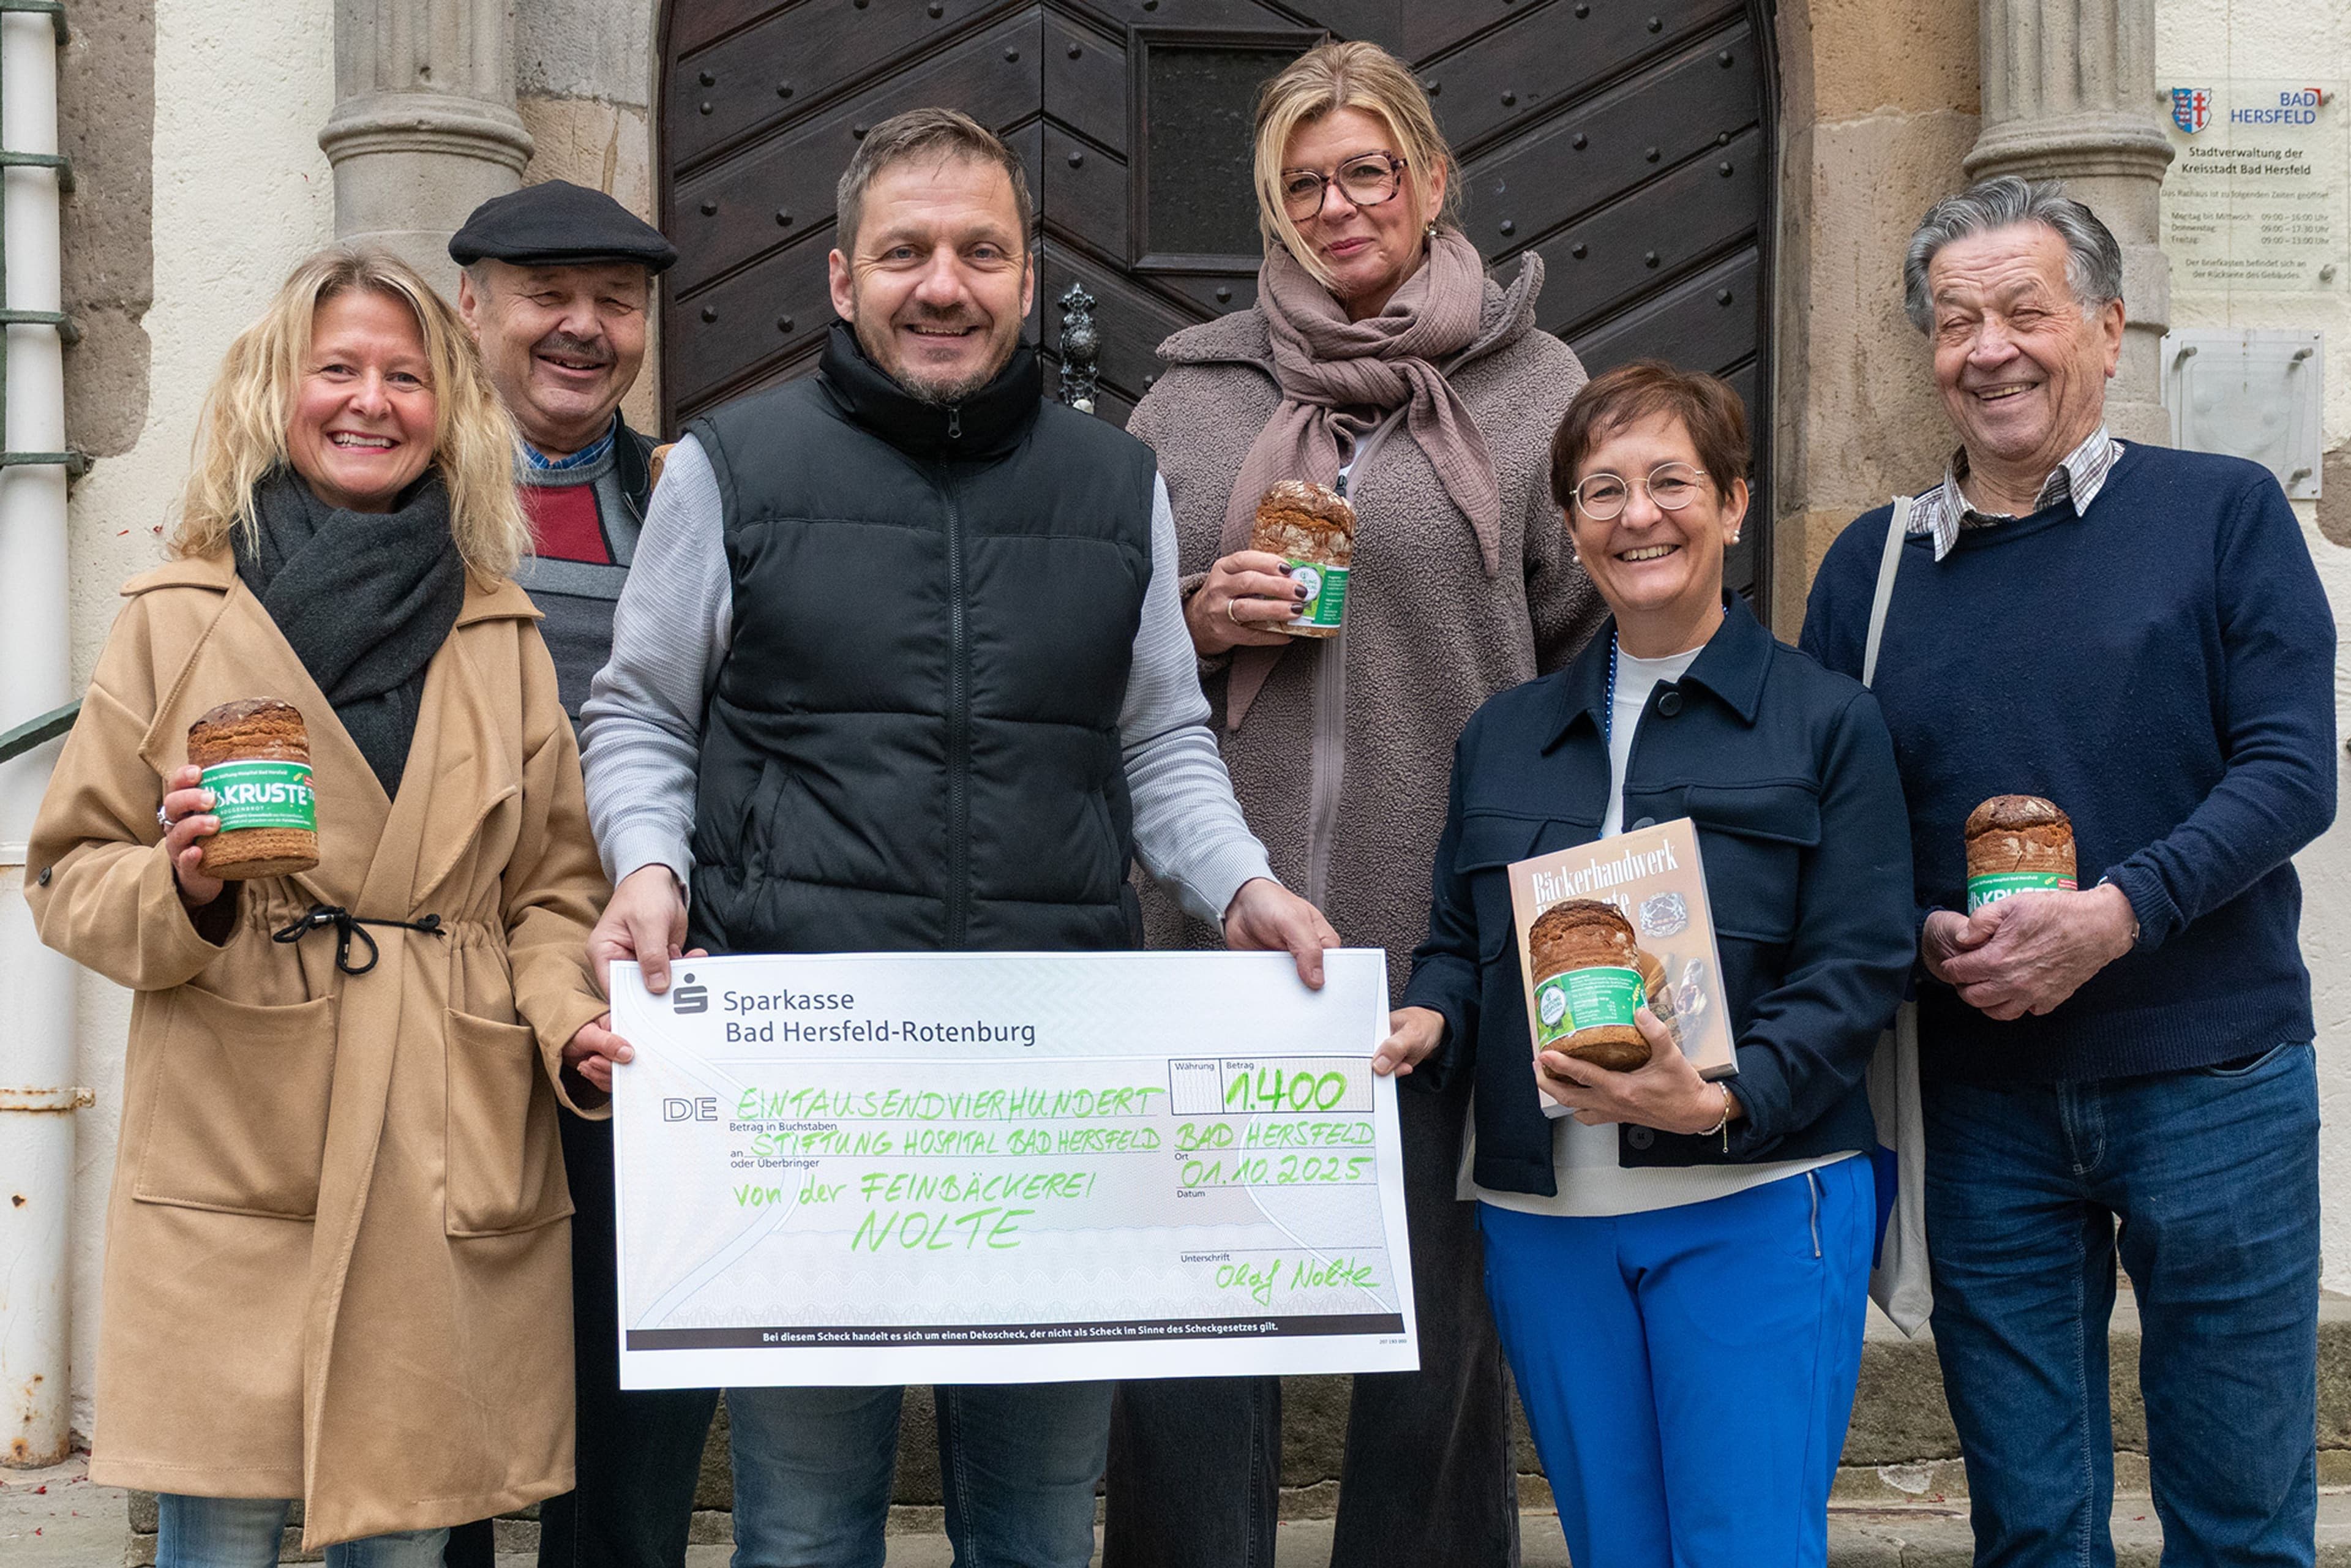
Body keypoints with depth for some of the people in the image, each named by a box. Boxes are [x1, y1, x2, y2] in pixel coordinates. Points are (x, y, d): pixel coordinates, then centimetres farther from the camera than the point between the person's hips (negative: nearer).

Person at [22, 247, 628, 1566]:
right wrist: (185, 889, -13)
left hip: (449, 1163, 2)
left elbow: (553, 890, 13)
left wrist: (572, 1023, -6)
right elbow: (72, 876, 8)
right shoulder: (177, 622, 6)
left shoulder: (506, 638, 13)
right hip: (232, 1167, -2)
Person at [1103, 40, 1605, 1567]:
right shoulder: (1193, 393, 11)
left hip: (1447, 937, -1)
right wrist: (1201, 620, -4)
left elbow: (1593, 644, 6)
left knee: (1437, 1328, 9)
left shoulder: (1533, 383, 6)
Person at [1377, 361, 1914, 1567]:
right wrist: (1425, 1019, -5)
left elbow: (1857, 970, -5)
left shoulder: (1826, 721, 3)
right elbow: (1457, 945, 19)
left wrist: (1723, 1102, -21)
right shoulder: (1503, 736, 16)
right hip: (1545, 1216, 4)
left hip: (1757, 1205, -4)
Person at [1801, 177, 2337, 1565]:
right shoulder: (1873, 563, 8)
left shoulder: (2225, 512, 1)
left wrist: (2116, 912, -21)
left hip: (2214, 1083, -2)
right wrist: (1926, 937, -10)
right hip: (1983, 1097, 2)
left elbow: (2292, 773, -7)